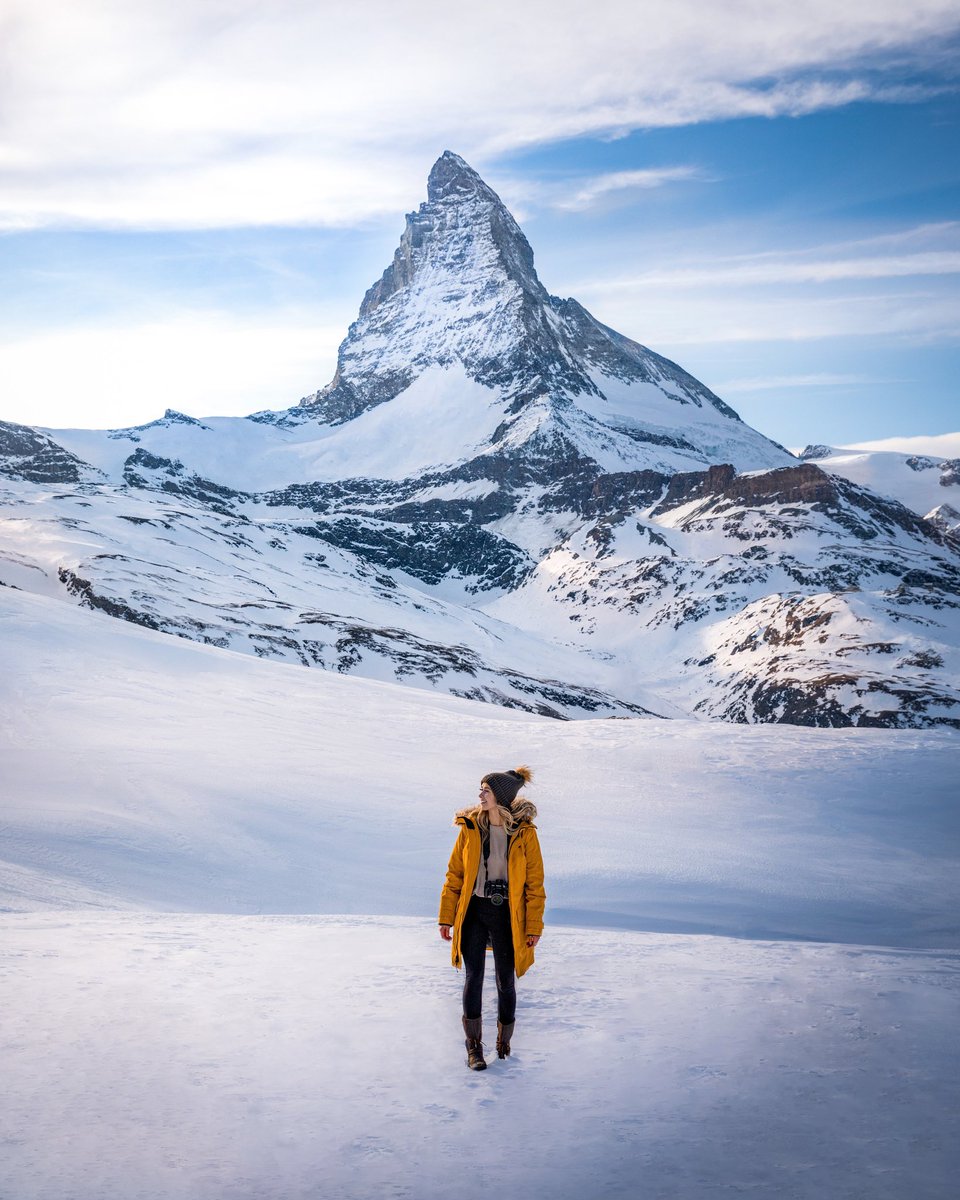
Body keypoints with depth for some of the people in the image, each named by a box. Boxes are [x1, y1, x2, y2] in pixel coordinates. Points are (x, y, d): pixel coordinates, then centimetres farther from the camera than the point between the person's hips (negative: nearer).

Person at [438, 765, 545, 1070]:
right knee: (473, 977, 2)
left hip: (506, 915, -1)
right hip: (473, 911, 1)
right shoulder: (470, 828, -2)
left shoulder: (525, 834, -8)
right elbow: (454, 876, 4)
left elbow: (534, 884, -4)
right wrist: (447, 917, 2)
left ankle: (504, 1042, 30)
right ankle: (474, 1046, 17)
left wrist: (534, 927, -6)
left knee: (505, 982, 7)